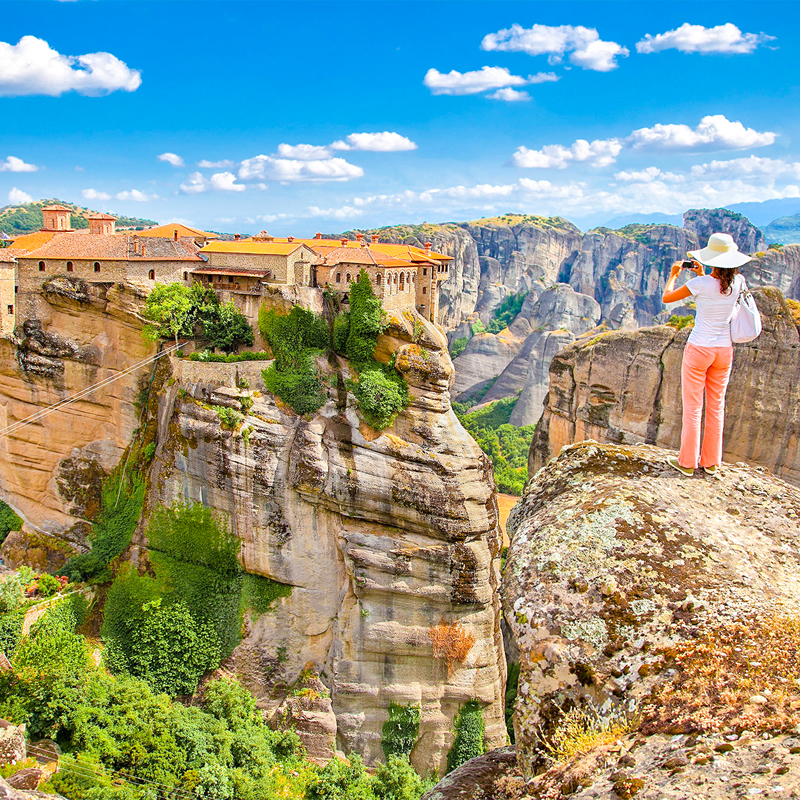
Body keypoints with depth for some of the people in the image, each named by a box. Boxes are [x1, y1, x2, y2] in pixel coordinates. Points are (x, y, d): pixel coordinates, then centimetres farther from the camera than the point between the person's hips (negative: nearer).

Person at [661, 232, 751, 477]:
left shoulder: (701, 283, -17)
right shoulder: (738, 282, -3)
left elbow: (667, 298, -4)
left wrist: (673, 275, 10)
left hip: (699, 350, -5)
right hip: (724, 350, 5)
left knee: (692, 407, 3)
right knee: (716, 406, 13)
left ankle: (687, 462, 9)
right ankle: (711, 461, 21)